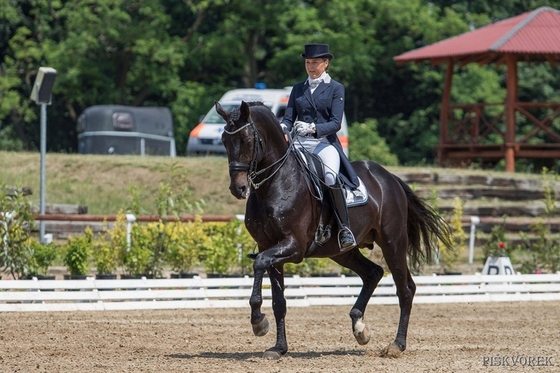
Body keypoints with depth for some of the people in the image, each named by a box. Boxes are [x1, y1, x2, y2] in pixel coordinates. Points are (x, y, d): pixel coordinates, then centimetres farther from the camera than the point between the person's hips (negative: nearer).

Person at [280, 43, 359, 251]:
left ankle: (345, 228, -25)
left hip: (325, 143, -4)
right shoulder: (298, 89, 17)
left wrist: (313, 128, -24)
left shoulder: (335, 89, 5)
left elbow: (335, 123, -6)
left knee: (331, 178, -34)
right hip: (299, 144, 4)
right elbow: (289, 119, 11)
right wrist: (282, 128, -14)